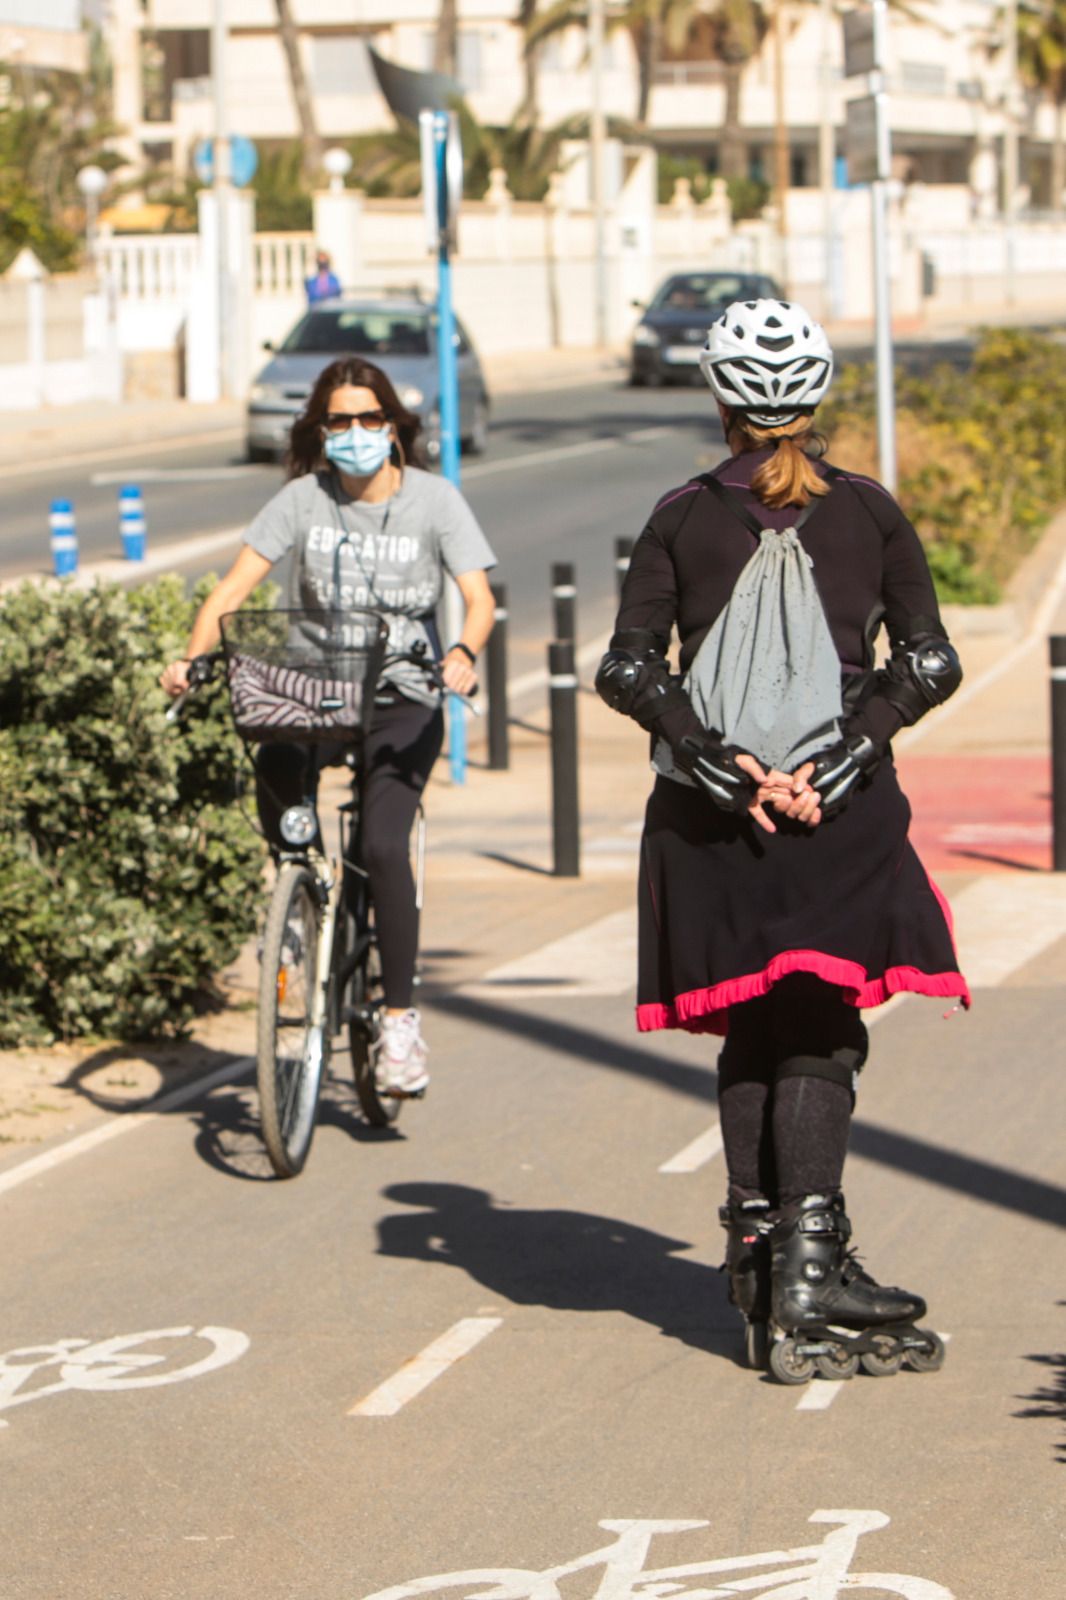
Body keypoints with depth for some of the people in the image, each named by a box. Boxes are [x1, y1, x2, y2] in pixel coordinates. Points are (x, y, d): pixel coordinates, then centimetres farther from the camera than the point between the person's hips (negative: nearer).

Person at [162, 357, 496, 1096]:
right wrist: (194, 657, -24)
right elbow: (236, 587, -7)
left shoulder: (434, 499, -4)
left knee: (383, 843, -22)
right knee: (275, 763, -29)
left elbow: (479, 597, -12)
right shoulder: (304, 499, -1)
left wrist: (464, 653, -33)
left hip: (404, 705, -2)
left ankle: (401, 1019, -11)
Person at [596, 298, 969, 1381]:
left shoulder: (684, 517, 5)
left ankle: (757, 1255, 14)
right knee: (820, 1039, 1)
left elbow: (628, 667, -4)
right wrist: (844, 758, -9)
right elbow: (928, 662, -4)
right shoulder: (868, 511, 4)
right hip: (842, 807, -1)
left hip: (711, 809, 1)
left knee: (750, 1038, 14)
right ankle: (807, 1267, -12)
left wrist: (719, 760, -9)